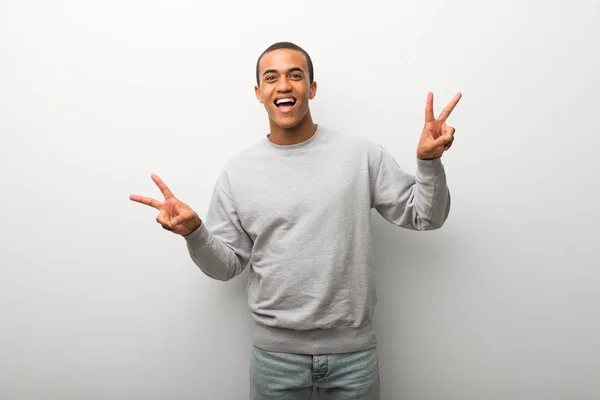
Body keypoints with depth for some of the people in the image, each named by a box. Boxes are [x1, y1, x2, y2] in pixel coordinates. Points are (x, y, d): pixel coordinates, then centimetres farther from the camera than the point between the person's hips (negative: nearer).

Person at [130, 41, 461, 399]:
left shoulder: (361, 154, -5)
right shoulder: (237, 171, -2)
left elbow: (424, 217, 0)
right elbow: (228, 265, 2)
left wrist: (428, 161, -15)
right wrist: (194, 232, -16)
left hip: (353, 349, 0)